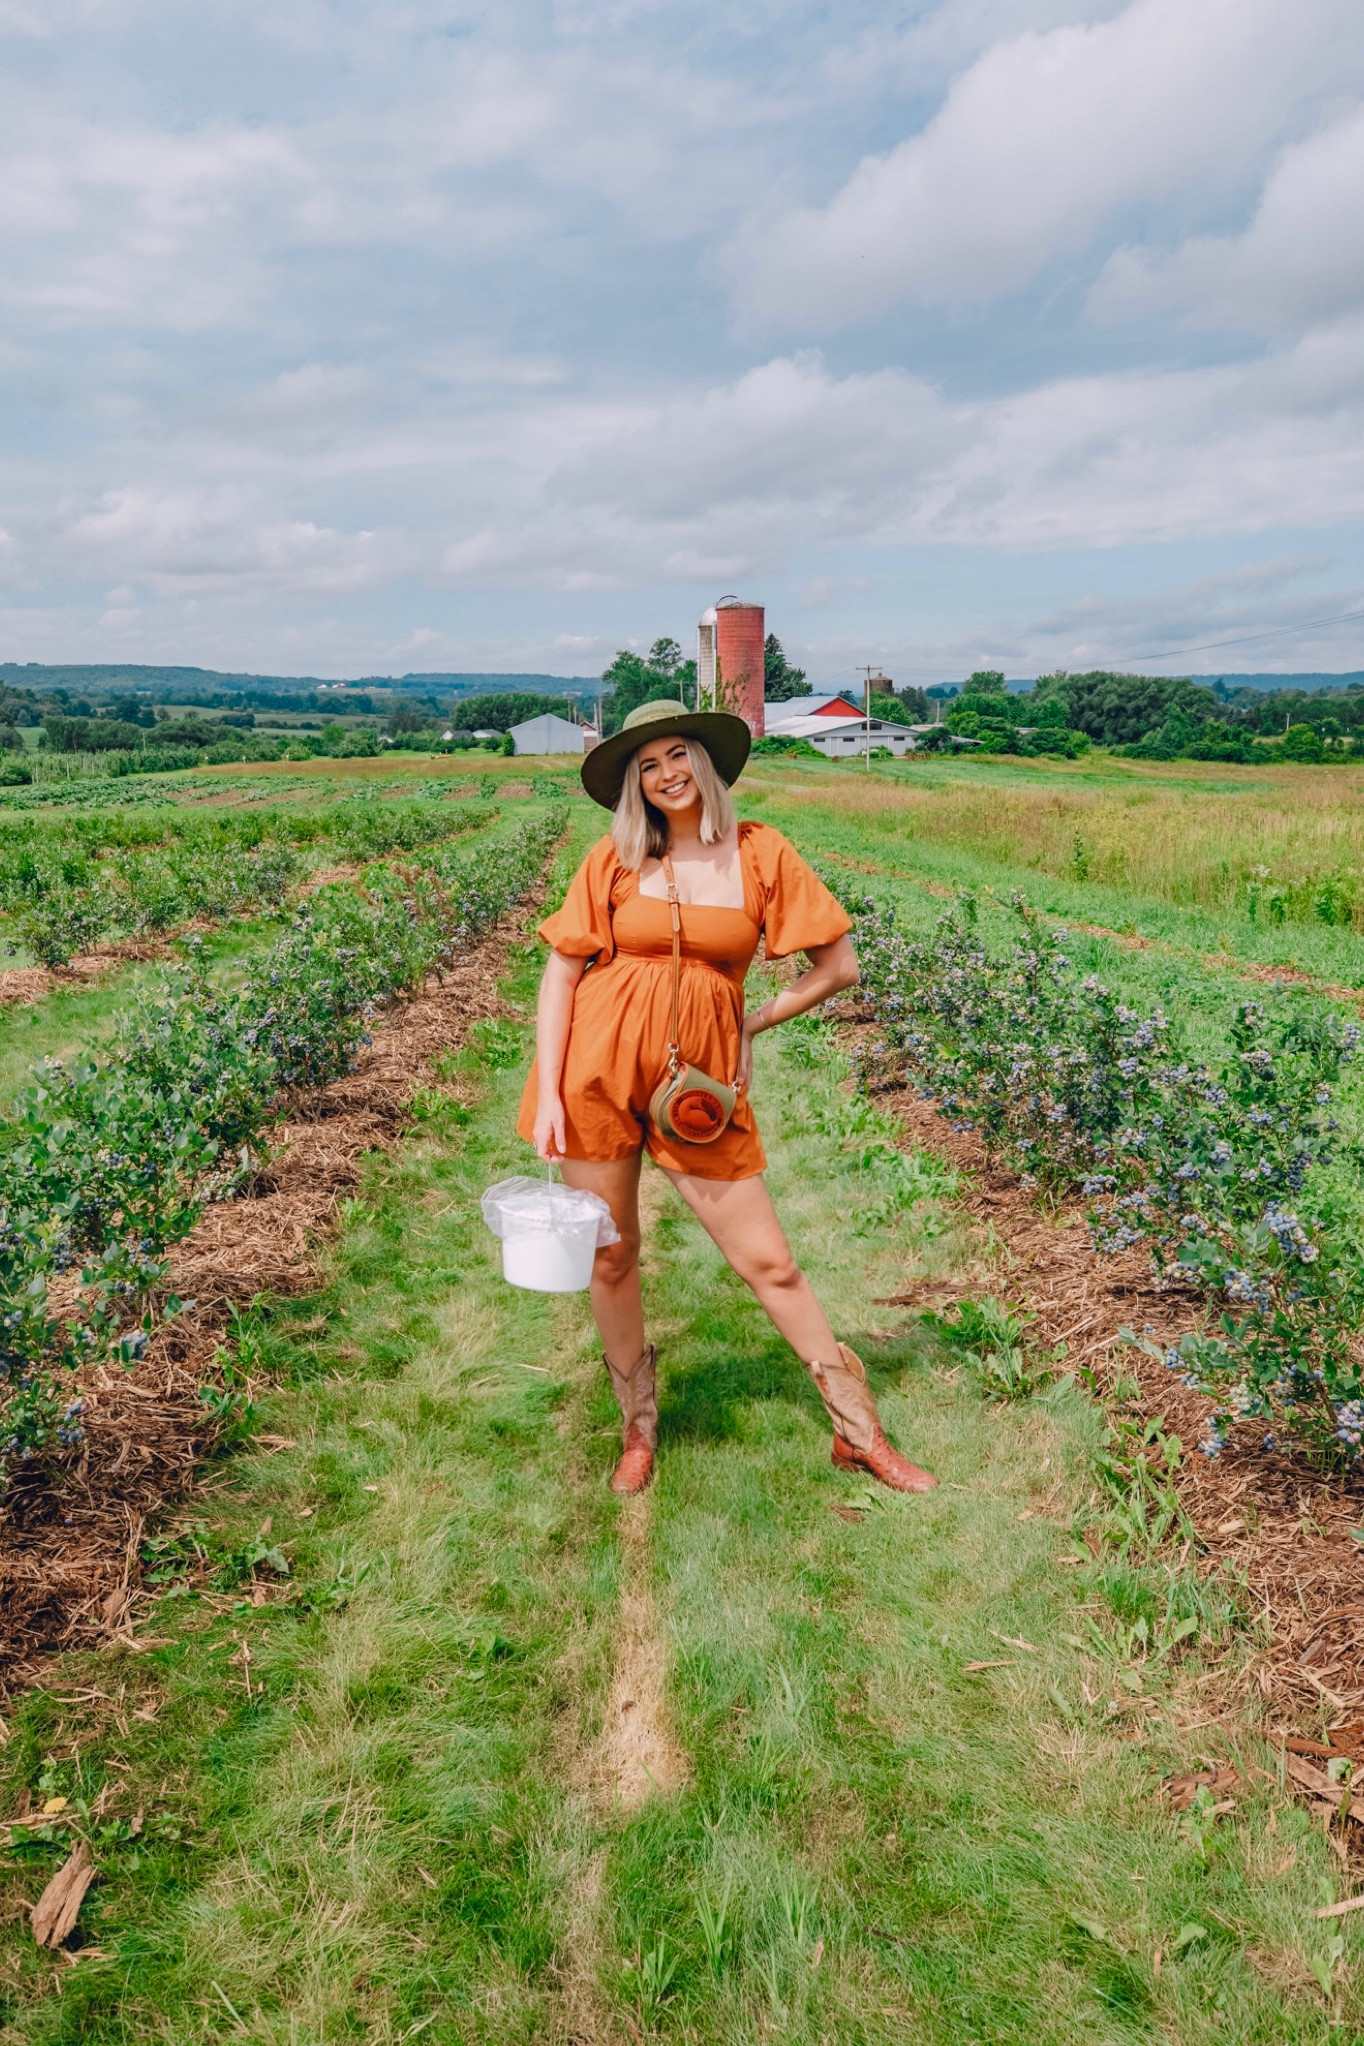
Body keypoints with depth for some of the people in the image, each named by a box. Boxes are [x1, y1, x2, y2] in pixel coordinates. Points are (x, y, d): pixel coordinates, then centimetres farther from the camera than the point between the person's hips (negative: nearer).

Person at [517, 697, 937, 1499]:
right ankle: (639, 1432, 34)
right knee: (611, 1258, 11)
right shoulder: (615, 858, 1)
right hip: (600, 1065, 1)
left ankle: (860, 1433, 21)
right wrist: (546, 1091, -6)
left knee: (769, 1261, 3)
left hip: (701, 1076, -1)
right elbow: (561, 973, 1)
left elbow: (839, 966, 3)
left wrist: (753, 1024, 6)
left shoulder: (761, 853, -1)